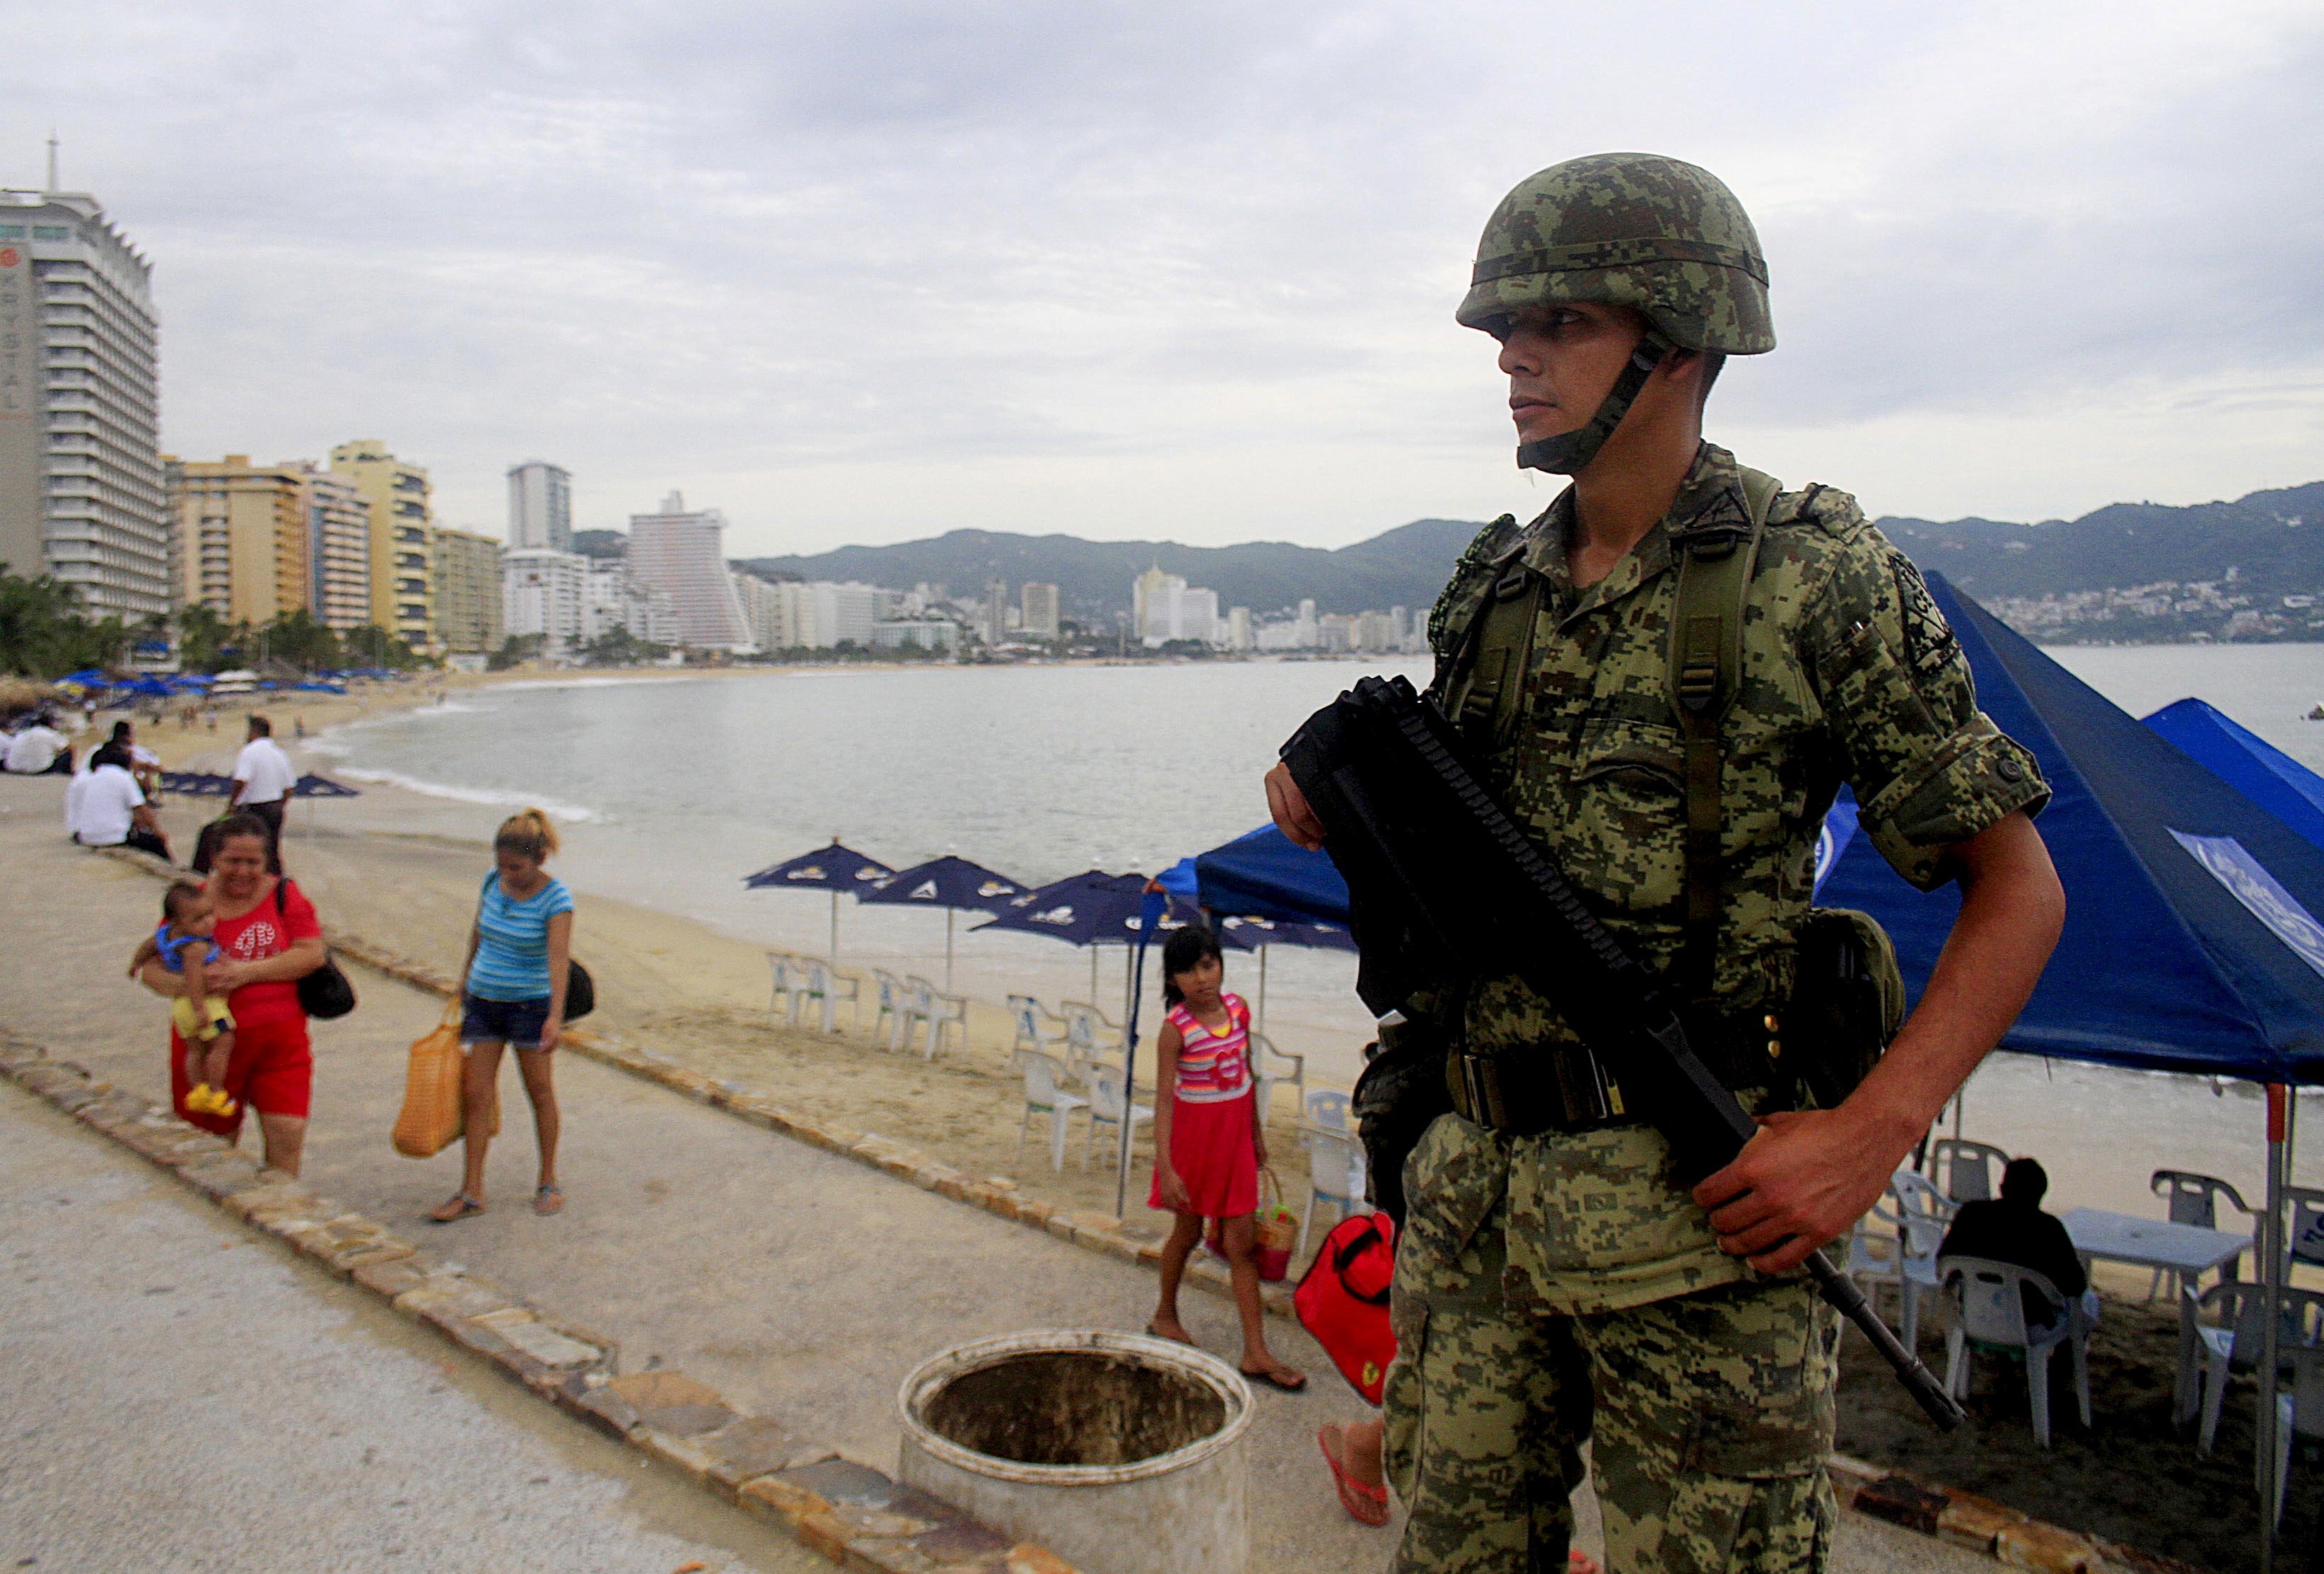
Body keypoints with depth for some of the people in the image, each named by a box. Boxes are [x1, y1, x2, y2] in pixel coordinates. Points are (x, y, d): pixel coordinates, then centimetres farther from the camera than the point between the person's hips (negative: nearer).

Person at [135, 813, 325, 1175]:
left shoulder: (285, 896, 3)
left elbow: (313, 954, -8)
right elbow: (149, 967, -1)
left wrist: (246, 972, -17)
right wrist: (185, 985, -23)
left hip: (280, 1039, 0)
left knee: (287, 1135, -8)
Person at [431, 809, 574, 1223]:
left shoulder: (555, 898, -17)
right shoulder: (493, 881, -1)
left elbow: (558, 957, -27)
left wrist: (556, 1016, -37)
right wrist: (465, 980, 24)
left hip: (530, 1003, -5)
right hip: (483, 1000, 5)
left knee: (539, 1090, 6)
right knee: (476, 1093, 3)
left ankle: (548, 1182, 21)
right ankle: (472, 1191, 8)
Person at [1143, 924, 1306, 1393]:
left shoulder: (1238, 1008, -3)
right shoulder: (1176, 1028, -18)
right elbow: (1165, 1099, -19)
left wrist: (1257, 1133, 17)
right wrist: (1165, 1165, -23)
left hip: (1235, 1133, 4)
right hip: (1194, 1132, -4)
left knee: (1243, 1241, 3)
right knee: (1188, 1229, 14)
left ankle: (1256, 1352, 6)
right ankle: (1165, 1315, 39)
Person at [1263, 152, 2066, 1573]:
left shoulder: (1817, 574, -9)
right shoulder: (1493, 588, 8)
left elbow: (2017, 885, -6)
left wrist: (1872, 1133, -17)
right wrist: (1347, 813, -2)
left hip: (1696, 1206, -5)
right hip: (1475, 1186, 6)